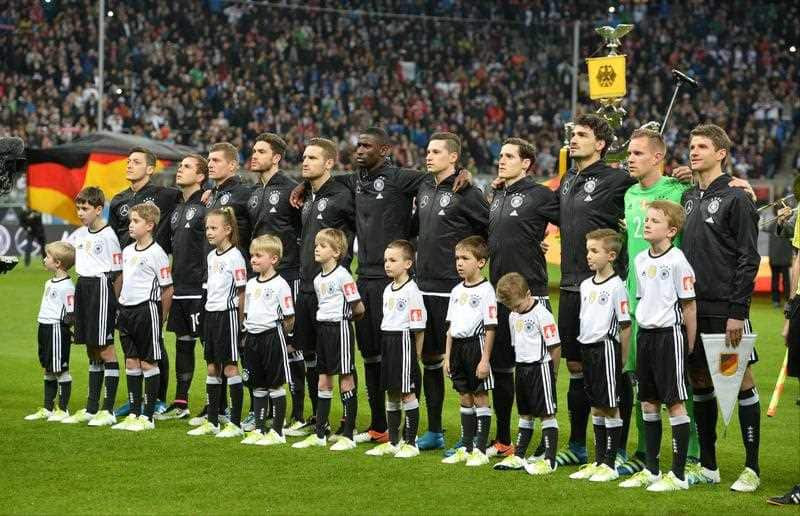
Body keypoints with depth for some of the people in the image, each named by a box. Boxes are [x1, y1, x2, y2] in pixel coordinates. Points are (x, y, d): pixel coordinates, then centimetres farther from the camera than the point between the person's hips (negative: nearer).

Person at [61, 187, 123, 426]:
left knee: (106, 350, -5)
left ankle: (109, 410, -3)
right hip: (83, 287, 8)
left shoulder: (108, 235, -11)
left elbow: (118, 273, -11)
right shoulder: (79, 234, 11)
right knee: (92, 352, 12)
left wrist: (113, 301, -11)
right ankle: (91, 408, 17)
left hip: (101, 287, -8)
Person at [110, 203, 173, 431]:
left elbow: (167, 290, -9)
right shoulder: (127, 251, 10)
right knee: (131, 362, 10)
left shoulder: (156, 253, -12)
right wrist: (121, 307, 15)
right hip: (127, 309, 8)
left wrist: (160, 317, -6)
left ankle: (148, 417, 3)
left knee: (148, 363, -1)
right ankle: (134, 413, 17)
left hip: (147, 309, -7)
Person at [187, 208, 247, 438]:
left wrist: (239, 321, -11)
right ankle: (212, 422, 15)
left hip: (227, 313, -8)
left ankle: (235, 423, 0)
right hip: (210, 313, 8)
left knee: (230, 366, -4)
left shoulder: (234, 256, -12)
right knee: (212, 368, 10)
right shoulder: (211, 256, 12)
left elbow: (241, 292, -11)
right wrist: (209, 312, 14)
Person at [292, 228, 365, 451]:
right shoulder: (318, 279, 10)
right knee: (324, 382, 10)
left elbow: (358, 308, -12)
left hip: (340, 328, -8)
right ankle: (319, 434, 15)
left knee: (346, 382, -1)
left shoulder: (342, 276, -13)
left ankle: (348, 436, 3)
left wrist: (343, 315, 3)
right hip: (323, 328, 8)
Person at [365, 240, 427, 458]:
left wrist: (416, 354, -11)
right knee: (391, 393, 12)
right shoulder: (388, 290, 13)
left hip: (404, 341, -8)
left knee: (407, 393, -3)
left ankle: (410, 443, 3)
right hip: (387, 342, 8)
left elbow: (419, 327, -12)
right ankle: (393, 442, 19)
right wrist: (387, 344, 15)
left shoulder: (411, 290, -12)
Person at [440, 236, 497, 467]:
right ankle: (466, 447, 18)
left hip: (476, 344, -7)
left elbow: (490, 328, -12)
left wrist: (485, 359, -16)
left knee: (480, 397, 0)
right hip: (458, 345, 7)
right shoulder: (457, 290, 11)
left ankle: (480, 450, 3)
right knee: (465, 398, 12)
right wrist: (447, 356, 11)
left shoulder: (485, 290, -10)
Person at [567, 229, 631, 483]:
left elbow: (625, 326, -10)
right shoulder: (586, 285, 12)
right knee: (596, 407, 12)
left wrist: (621, 360, -9)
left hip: (606, 347, -8)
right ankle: (598, 461, 18)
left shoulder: (616, 285, -11)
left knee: (610, 407, -2)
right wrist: (584, 346, 15)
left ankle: (610, 465, 1)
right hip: (587, 348, 8)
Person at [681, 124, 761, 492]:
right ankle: (707, 465, 17)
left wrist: (738, 312, -15)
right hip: (692, 308, 7)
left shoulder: (736, 198, -6)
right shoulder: (688, 198, 14)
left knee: (742, 381, -3)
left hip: (724, 310, -7)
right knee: (699, 382, 9)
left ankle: (752, 468, 2)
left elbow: (749, 258, -10)